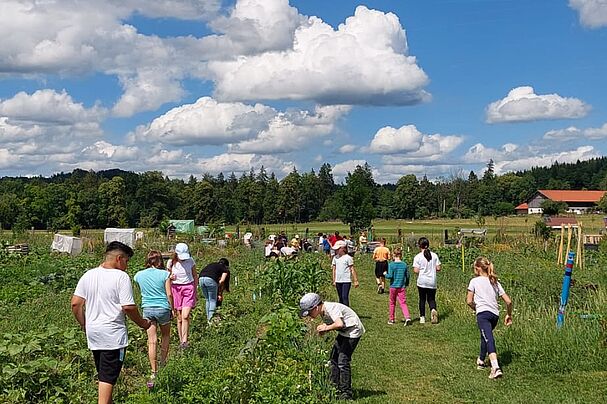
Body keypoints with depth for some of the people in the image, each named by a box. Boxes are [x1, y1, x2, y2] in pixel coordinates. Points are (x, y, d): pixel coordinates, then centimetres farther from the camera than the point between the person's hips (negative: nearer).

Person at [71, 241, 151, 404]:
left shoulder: (88, 275, 7)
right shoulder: (121, 276, -12)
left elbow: (75, 303, 5)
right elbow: (128, 307, -17)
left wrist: (84, 325, 15)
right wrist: (142, 323, -1)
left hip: (93, 334, 7)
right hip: (113, 335, -7)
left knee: (103, 376, 20)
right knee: (107, 378, -3)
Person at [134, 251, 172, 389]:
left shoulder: (139, 275, 1)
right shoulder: (164, 274, -8)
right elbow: (169, 294, -8)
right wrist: (172, 308, 4)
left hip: (147, 309, 2)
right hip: (163, 308, -2)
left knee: (152, 341, 2)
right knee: (165, 336, 21)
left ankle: (154, 373, 0)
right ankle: (163, 364, 24)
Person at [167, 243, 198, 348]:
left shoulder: (190, 261, 0)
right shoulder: (171, 262, -1)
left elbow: (195, 276, 11)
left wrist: (195, 291, 9)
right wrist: (170, 277, -15)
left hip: (189, 288, -1)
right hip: (176, 289, 1)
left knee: (185, 316, -13)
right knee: (179, 318, 4)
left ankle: (184, 341, -9)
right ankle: (181, 340, 14)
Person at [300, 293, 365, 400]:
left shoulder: (331, 308, -26)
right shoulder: (323, 312, 3)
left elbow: (339, 324, -39)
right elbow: (331, 324, 9)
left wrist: (326, 328, -25)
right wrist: (323, 329, -10)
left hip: (353, 330, -10)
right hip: (344, 332, 10)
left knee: (343, 360, -12)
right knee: (334, 358, 10)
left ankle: (346, 393, -5)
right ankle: (335, 388, 20)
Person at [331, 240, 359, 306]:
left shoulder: (348, 258, -8)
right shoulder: (335, 258, 8)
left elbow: (352, 270, -6)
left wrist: (356, 281, -6)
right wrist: (334, 281, 13)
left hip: (346, 281, -5)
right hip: (338, 281, 5)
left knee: (345, 297, -11)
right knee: (340, 298, 11)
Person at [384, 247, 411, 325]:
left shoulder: (391, 264, -10)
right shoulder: (404, 265, 0)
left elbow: (390, 276, -16)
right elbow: (407, 276, 6)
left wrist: (385, 274, 5)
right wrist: (406, 284, 23)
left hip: (393, 286, -2)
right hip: (402, 287, 2)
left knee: (392, 303, 13)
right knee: (403, 303, 0)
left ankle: (391, 319, 22)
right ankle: (407, 317, -20)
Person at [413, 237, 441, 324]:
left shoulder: (418, 257, -9)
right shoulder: (434, 255, 0)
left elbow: (416, 271, -13)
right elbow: (438, 268, 0)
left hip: (422, 282, -2)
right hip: (432, 282, 2)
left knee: (422, 299, 11)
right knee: (431, 299, 11)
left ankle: (422, 317, 15)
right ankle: (433, 310, -18)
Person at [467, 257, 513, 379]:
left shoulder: (474, 281, 4)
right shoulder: (495, 283, 18)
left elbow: (469, 301, 0)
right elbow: (508, 301, 13)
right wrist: (509, 315, 25)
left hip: (483, 313, -6)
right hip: (495, 314, 6)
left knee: (489, 340, -16)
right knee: (485, 336, 27)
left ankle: (496, 368, -31)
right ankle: (481, 361, 41)